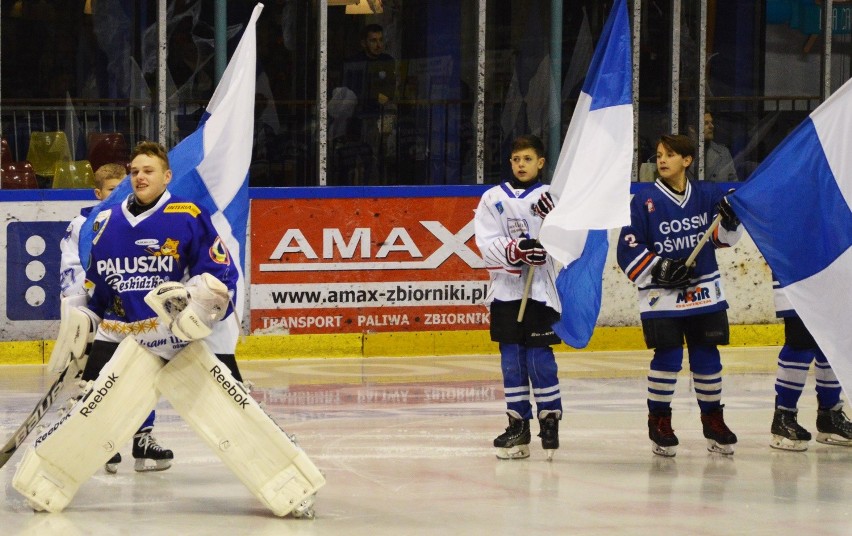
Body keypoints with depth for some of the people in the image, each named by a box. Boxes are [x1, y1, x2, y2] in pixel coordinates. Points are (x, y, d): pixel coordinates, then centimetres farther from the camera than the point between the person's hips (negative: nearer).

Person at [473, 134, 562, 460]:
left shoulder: (550, 197, 4)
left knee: (540, 358, -5)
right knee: (511, 360, 4)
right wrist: (517, 250, -20)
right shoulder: (494, 199, 7)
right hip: (506, 290, 2)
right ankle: (518, 425, 11)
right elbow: (487, 244, -4)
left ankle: (550, 420, 7)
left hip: (541, 290, -2)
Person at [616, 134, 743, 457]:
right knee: (668, 357, -8)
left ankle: (713, 419, 22)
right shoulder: (645, 201, -5)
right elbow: (628, 249, -7)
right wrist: (658, 269, -18)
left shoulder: (707, 195, 3)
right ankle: (659, 422, 7)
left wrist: (730, 220, -11)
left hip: (704, 291, 3)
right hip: (660, 295, -3)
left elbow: (724, 237, 11)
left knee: (707, 356, 7)